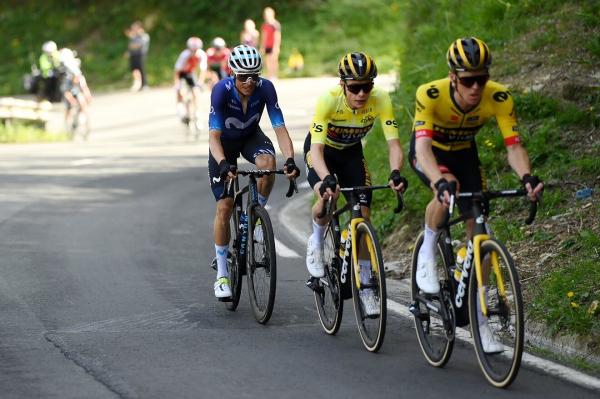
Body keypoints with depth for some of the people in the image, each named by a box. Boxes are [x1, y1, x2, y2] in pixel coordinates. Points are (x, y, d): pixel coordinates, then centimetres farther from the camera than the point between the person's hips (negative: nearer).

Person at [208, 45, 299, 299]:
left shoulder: (265, 88, -27)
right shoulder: (221, 91, -33)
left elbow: (279, 127, -30)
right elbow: (214, 134, -38)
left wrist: (290, 160, -46)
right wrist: (223, 163, -56)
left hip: (251, 137, 1)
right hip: (225, 142, -1)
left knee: (268, 162, -35)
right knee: (224, 206, -9)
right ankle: (222, 274, 3)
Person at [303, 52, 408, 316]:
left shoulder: (380, 100, -29)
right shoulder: (329, 100, -35)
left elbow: (393, 143, -32)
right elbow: (317, 148, -40)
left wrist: (395, 173, -52)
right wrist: (327, 178, -58)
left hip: (351, 152, 3)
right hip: (322, 150, -3)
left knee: (363, 214, -8)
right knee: (328, 196, -31)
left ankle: (365, 287, 4)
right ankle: (316, 242, 1)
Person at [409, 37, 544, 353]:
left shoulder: (499, 98, -29)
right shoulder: (430, 95, -36)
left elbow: (514, 146, -32)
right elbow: (422, 145, -45)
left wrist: (526, 177, -52)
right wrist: (440, 183, -62)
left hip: (464, 154, 3)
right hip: (429, 153, -3)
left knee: (479, 234, -6)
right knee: (449, 185, -37)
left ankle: (479, 320, 6)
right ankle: (427, 255, -13)